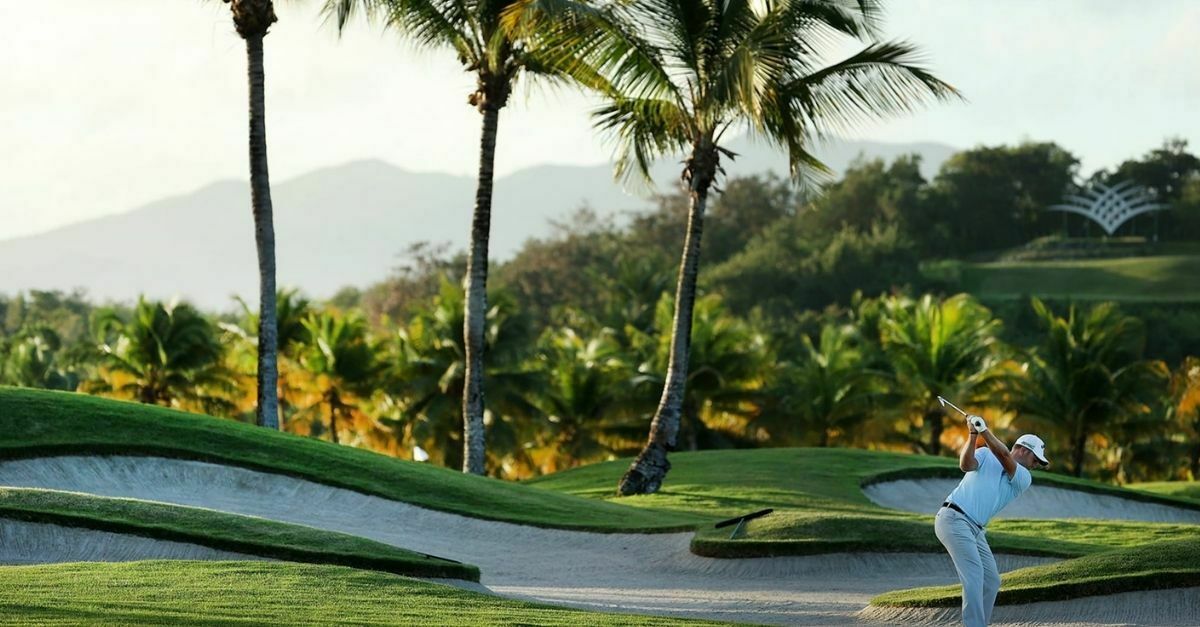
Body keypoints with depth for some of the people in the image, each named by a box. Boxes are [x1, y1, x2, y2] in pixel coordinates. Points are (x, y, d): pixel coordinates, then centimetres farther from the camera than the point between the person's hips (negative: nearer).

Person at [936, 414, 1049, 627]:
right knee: (974, 576, -18)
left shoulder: (1023, 479, 11)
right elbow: (966, 465, -17)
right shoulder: (985, 454, 3)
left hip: (975, 530, 7)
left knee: (991, 581, 7)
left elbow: (1004, 456, -7)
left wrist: (984, 431, -21)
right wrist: (972, 436, -30)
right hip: (954, 519, -7)